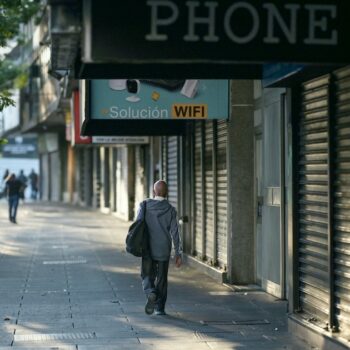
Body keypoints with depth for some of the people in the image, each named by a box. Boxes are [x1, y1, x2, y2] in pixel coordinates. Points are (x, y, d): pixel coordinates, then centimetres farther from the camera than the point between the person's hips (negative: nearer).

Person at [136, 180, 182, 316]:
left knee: (147, 276, 13)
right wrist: (178, 253, -1)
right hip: (164, 250, 0)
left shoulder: (144, 206, -5)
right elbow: (175, 233, -6)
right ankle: (160, 308, 15)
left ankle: (150, 293, -17)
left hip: (147, 249, 0)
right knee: (161, 279, 13)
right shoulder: (170, 209, -5)